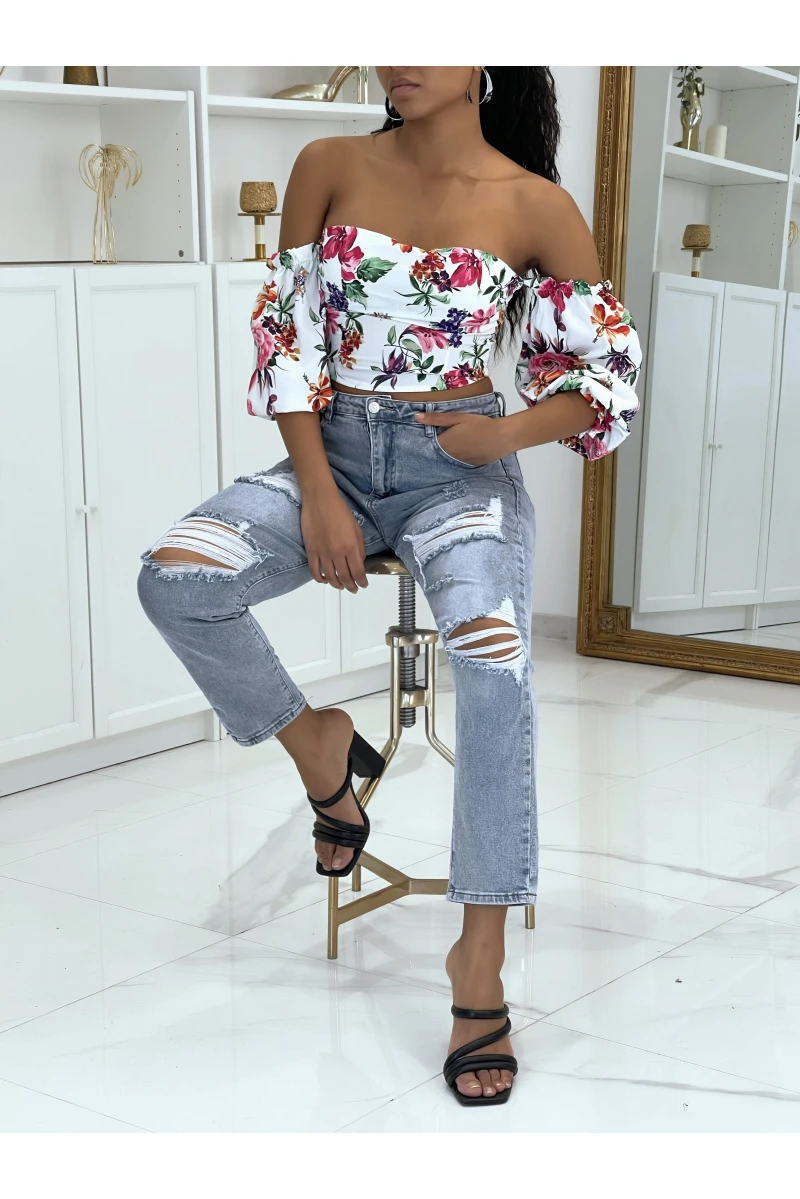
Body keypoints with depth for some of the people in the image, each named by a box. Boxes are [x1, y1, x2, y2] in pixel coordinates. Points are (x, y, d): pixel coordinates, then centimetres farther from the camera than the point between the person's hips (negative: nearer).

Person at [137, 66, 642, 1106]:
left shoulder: (536, 208, -3)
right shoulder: (330, 168, 2)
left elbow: (613, 369, 3)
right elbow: (288, 336, 0)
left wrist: (510, 433, -14)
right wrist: (318, 494, -10)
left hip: (461, 466, -2)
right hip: (334, 454, 3)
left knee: (495, 660, -30)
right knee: (174, 579, -24)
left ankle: (481, 960, -17)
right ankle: (314, 743, 4)